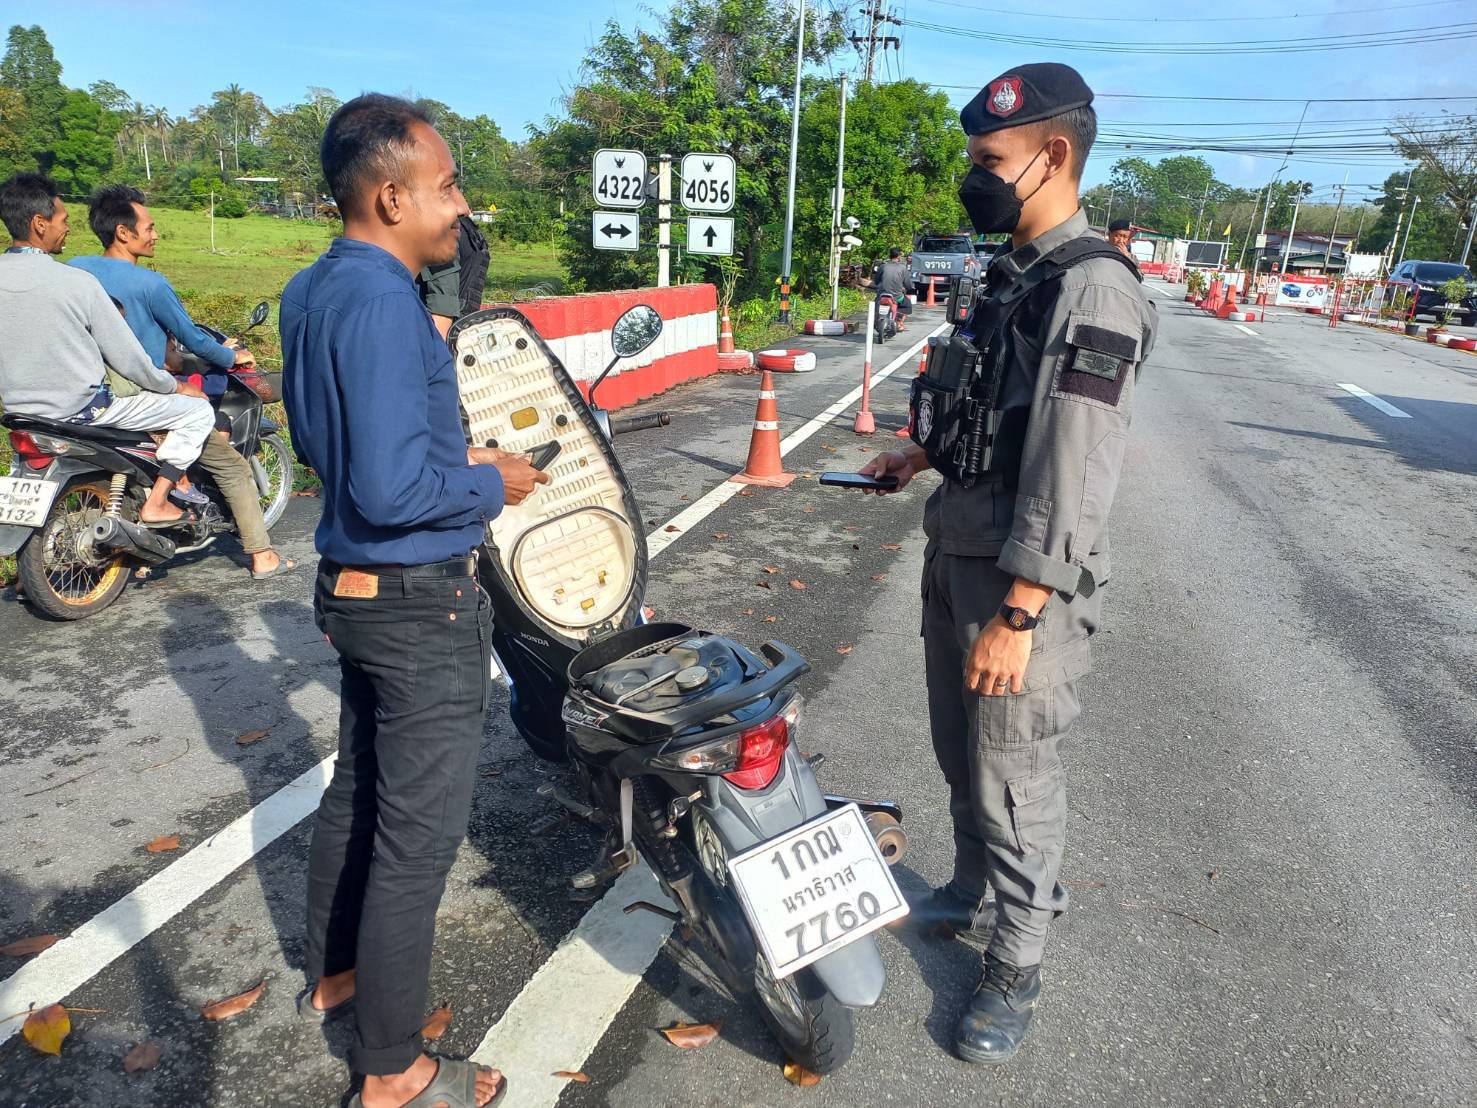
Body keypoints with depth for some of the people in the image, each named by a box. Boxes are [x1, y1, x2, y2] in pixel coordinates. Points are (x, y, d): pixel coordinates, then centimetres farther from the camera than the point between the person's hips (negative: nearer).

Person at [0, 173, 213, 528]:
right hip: (84, 411, -8)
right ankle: (155, 503, 0)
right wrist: (176, 386, 1)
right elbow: (126, 358, -15)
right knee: (198, 411, 1)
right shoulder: (77, 282, -20)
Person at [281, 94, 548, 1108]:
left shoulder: (314, 290, 9)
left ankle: (334, 976, 44)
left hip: (355, 588, 10)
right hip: (422, 603, -10)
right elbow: (392, 487, -28)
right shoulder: (380, 300, -22)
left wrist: (454, 456, 16)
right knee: (418, 834, 3)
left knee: (358, 792, 23)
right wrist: (491, 484, -13)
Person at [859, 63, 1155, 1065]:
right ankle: (974, 898, 43)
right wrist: (928, 455, 20)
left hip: (1020, 580, -9)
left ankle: (1016, 971, 24)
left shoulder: (1092, 288, -18)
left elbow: (1072, 470, -23)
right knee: (960, 753, 21)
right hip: (955, 550, 9)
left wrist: (1017, 616, -24)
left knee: (1014, 783, 4)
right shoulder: (1013, 273, 12)